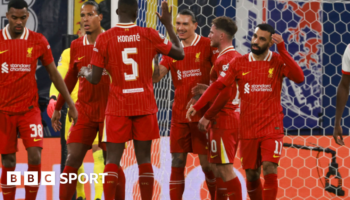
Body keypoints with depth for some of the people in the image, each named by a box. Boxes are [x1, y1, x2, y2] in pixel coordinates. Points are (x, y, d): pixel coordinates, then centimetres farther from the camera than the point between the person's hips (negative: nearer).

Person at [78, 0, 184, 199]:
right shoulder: (150, 35, -3)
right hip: (145, 106, 1)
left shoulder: (104, 39, -5)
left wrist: (84, 72, 20)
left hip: (118, 108, -1)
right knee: (144, 159, 6)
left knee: (113, 160, 3)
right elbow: (180, 54, 9)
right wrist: (168, 24, 18)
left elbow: (95, 79, -4)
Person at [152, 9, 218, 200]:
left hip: (202, 114, -4)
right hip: (179, 115, 4)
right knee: (177, 163, 3)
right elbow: (155, 77, 2)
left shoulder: (207, 45, -5)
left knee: (207, 163, -2)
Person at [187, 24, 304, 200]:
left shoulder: (278, 61, -2)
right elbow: (218, 85, 3)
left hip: (272, 128, -2)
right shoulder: (239, 63, 3)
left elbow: (299, 78, -18)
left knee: (270, 171, -16)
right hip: (247, 130, 2)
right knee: (251, 175, 7)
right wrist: (197, 106, -4)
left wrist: (282, 50, -21)